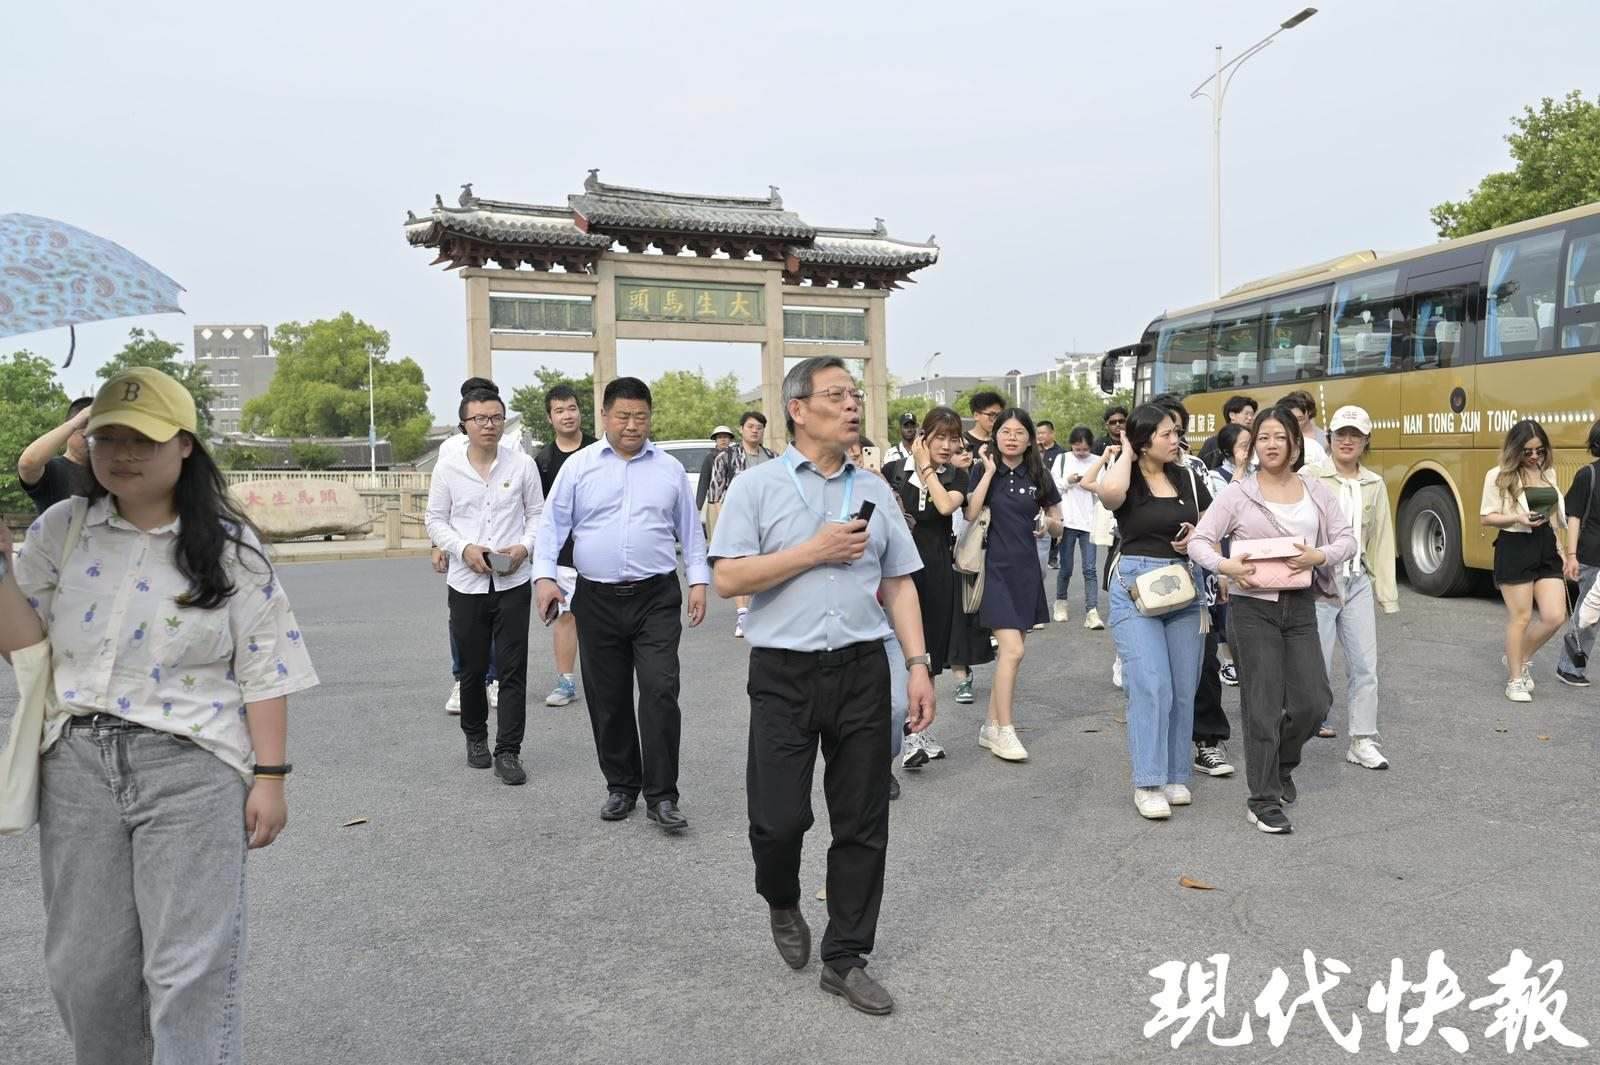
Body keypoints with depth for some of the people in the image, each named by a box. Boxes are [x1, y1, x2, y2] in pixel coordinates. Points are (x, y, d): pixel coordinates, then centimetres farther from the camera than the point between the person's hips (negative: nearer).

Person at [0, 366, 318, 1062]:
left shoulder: (228, 547, -4)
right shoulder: (59, 531, 5)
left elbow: (263, 672, -5)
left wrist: (270, 778, -8)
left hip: (191, 769, -3)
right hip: (78, 765, 4)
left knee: (190, 972, 0)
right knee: (83, 969, 15)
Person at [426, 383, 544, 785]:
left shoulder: (522, 464, 2)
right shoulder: (448, 467, 3)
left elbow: (537, 513, 8)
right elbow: (435, 520, 7)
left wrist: (524, 546, -11)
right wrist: (465, 548, -11)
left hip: (512, 583, -1)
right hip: (467, 583, 1)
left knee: (512, 670, -3)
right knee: (472, 669, 12)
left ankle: (508, 753, 3)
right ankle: (475, 739, 33)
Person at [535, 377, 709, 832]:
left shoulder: (670, 469, 7)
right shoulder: (579, 466, 5)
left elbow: (690, 530, 12)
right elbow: (552, 525, 5)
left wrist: (699, 580, 4)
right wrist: (545, 575, -8)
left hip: (656, 598, -1)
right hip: (597, 601, 1)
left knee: (660, 693, -9)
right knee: (607, 700, 9)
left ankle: (661, 796, -1)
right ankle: (621, 786, 24)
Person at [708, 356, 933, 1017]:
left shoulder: (874, 491, 11)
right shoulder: (757, 486, 0)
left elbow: (899, 585, 12)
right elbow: (728, 579, -9)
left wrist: (918, 666, 4)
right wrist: (814, 551, -12)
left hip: (863, 669, 3)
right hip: (784, 672, -3)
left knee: (863, 824, 7)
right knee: (779, 818, 1)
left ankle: (845, 958, 24)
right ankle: (782, 904, 35)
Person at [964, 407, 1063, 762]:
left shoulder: (1038, 476, 6)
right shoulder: (983, 470, -1)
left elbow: (1057, 525, 13)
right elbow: (970, 515, -15)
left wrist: (1047, 523, -10)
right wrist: (989, 472, -13)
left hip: (1026, 570, 4)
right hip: (994, 568, -4)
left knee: (1008, 652, 9)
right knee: (1013, 650, -11)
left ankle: (990, 726, 20)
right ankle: (1004, 732, 0)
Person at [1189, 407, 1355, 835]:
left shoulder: (1317, 491, 7)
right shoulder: (1237, 494, -3)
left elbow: (1347, 540, 5)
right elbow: (1199, 541, -5)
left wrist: (1319, 556, -16)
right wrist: (1226, 565, -25)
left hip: (1300, 606, 4)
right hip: (1253, 607, -3)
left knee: (1313, 701, 5)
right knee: (1263, 706, 0)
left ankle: (1281, 764, 36)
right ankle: (1264, 801, 13)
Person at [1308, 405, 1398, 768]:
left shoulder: (1375, 485, 9)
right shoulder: (1311, 479, -6)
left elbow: (1381, 541, 11)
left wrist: (1387, 593, 9)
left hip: (1358, 581, 4)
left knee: (1365, 666, 3)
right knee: (1318, 665, 1)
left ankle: (1363, 742, 12)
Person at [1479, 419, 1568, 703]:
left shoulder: (1548, 472, 10)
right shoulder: (1499, 475, -7)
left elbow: (1560, 511, 18)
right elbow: (1486, 518, -6)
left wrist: (1564, 552, 15)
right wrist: (1517, 518, -23)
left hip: (1546, 547, 5)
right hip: (1515, 549, -5)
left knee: (1555, 616, 0)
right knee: (1520, 617, 1)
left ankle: (1521, 658, 25)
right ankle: (1515, 680, 15)